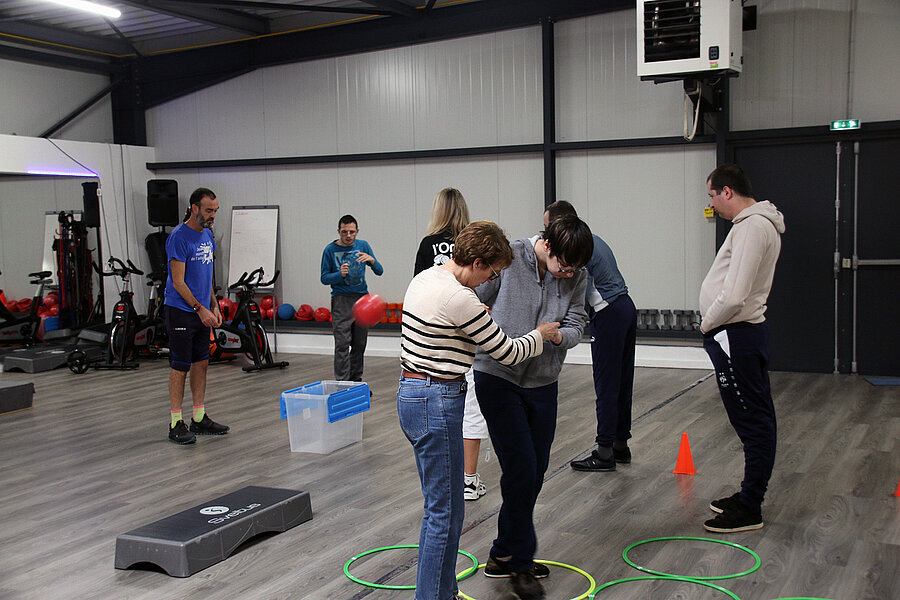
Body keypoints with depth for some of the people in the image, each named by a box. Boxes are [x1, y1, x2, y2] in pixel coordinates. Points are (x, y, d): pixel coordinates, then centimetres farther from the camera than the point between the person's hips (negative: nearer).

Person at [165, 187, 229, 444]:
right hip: (181, 311, -8)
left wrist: (214, 306, 12)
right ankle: (176, 424, 4)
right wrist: (200, 309, -21)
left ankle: (199, 418, 19)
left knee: (201, 364, 11)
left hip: (202, 312, 8)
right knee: (180, 367, -3)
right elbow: (178, 282, -19)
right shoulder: (179, 237, -16)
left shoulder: (207, 235, 10)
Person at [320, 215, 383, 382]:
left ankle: (356, 380, 17)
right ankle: (342, 382, -9)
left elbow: (379, 271, 5)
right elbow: (324, 278, 1)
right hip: (341, 299, -3)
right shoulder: (330, 250, -2)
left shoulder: (363, 246, 6)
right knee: (342, 344, -11)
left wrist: (371, 260, -16)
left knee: (360, 344, 7)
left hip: (362, 298, 3)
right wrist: (340, 274, -18)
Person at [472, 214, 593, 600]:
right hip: (497, 377, -5)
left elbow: (576, 326, -3)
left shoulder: (577, 277, 0)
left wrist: (557, 335, -23)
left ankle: (504, 556, 27)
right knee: (520, 467, -9)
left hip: (542, 382, 6)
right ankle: (519, 561, 8)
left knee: (536, 470, 10)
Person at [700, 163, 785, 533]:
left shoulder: (751, 227, -18)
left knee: (752, 422, -4)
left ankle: (749, 509, 3)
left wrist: (708, 324, -11)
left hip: (736, 336, -11)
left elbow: (734, 296, -27)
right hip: (745, 332, 11)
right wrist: (713, 325, 11)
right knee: (756, 420, 16)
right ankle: (750, 495, 27)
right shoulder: (760, 223, 15)